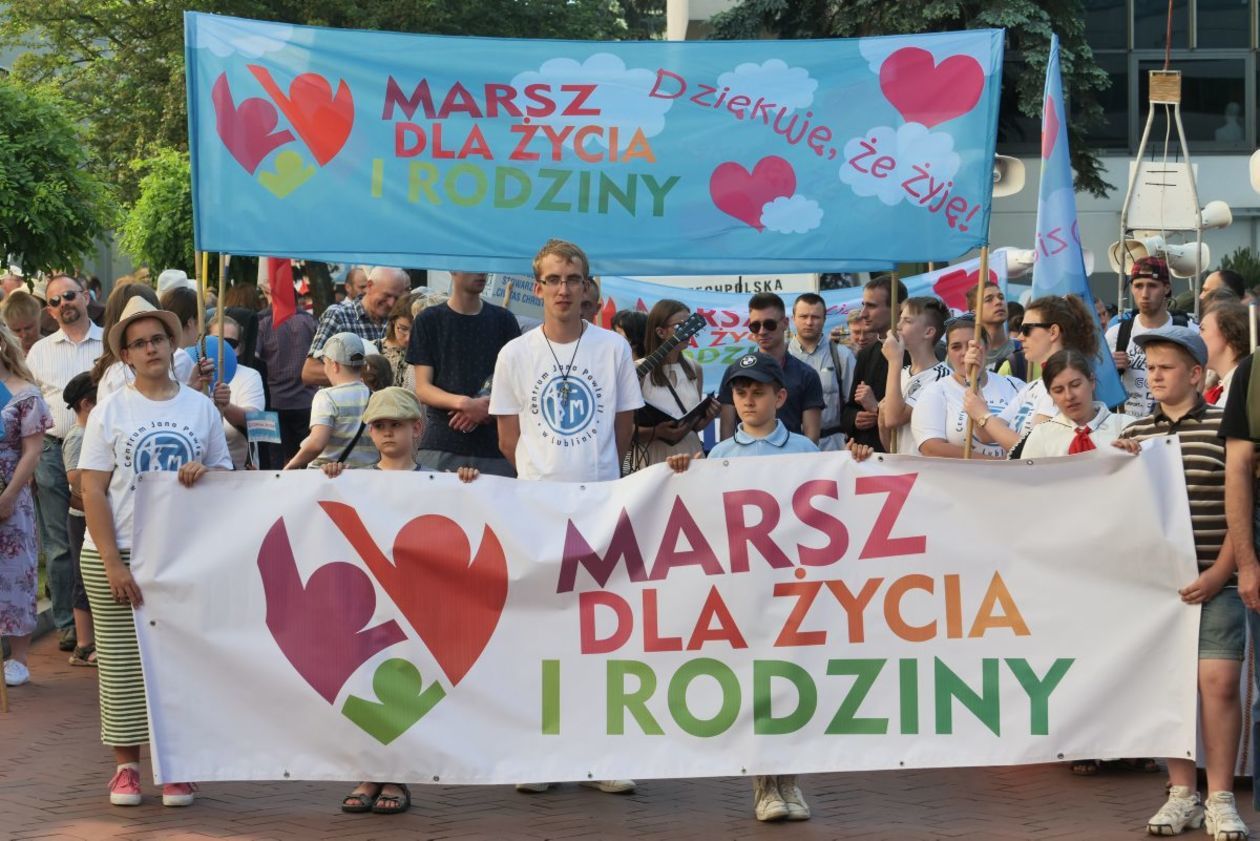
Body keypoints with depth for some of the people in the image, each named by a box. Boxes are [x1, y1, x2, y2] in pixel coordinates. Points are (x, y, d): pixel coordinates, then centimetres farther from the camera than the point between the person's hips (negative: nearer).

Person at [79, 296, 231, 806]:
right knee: (122, 660, 0)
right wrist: (114, 564, -11)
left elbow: (226, 473, 15)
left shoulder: (200, 407, 8)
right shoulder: (110, 410, 1)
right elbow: (92, 490, -3)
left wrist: (203, 473, -11)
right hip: (116, 554, -1)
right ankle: (126, 766, 11)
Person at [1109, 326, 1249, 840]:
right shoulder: (1135, 434, 11)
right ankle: (1181, 795, 15)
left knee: (1219, 684, -7)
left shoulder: (1225, 427, -2)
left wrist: (1219, 573, -11)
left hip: (1215, 582, -4)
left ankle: (1220, 799, 1)